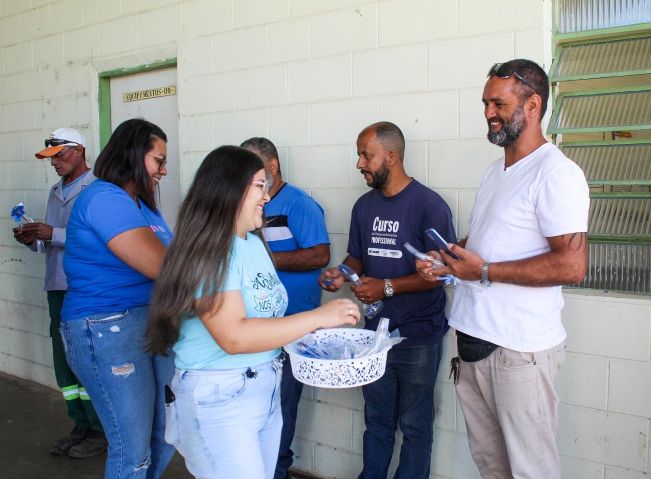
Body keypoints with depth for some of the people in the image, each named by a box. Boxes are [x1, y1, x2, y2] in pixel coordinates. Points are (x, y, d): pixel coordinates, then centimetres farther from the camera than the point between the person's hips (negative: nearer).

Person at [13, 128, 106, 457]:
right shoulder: (56, 193, 16)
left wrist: (54, 234, -21)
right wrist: (33, 240, 1)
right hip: (57, 288, 8)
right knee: (64, 360, 11)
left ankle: (101, 432, 13)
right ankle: (81, 426, 24)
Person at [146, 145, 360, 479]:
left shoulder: (253, 242, 7)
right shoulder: (207, 250, -19)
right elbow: (233, 337, -27)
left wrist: (309, 335, 0)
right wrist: (318, 317, -25)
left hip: (265, 390, 8)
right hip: (219, 398, -8)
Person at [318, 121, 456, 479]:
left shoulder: (429, 205, -14)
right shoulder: (364, 206, 5)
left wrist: (388, 287, -22)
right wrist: (342, 275, -9)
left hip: (418, 336, -5)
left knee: (414, 425, 11)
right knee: (377, 419, 19)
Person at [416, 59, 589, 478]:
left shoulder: (556, 173, -14)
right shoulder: (496, 171, 15)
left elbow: (572, 265, -22)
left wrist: (485, 271, -19)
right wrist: (447, 262, 5)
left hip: (521, 348, -8)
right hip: (473, 336, 8)